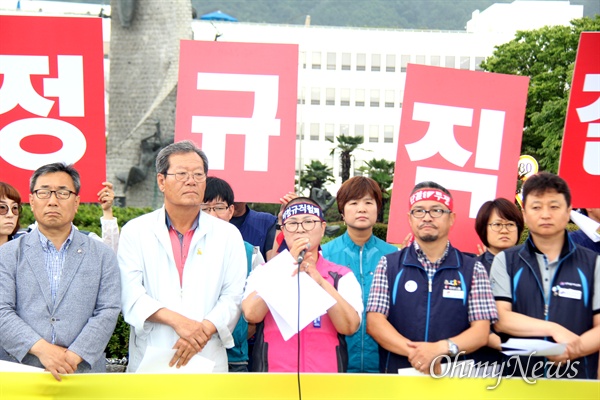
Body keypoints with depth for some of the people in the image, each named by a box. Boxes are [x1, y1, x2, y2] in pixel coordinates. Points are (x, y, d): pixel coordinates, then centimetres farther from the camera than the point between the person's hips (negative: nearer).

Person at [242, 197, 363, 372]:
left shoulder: (342, 276, 8)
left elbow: (349, 327, -6)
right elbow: (252, 315, -8)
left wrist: (321, 282, -15)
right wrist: (289, 267, -10)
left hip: (326, 371, 0)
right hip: (274, 371, 0)